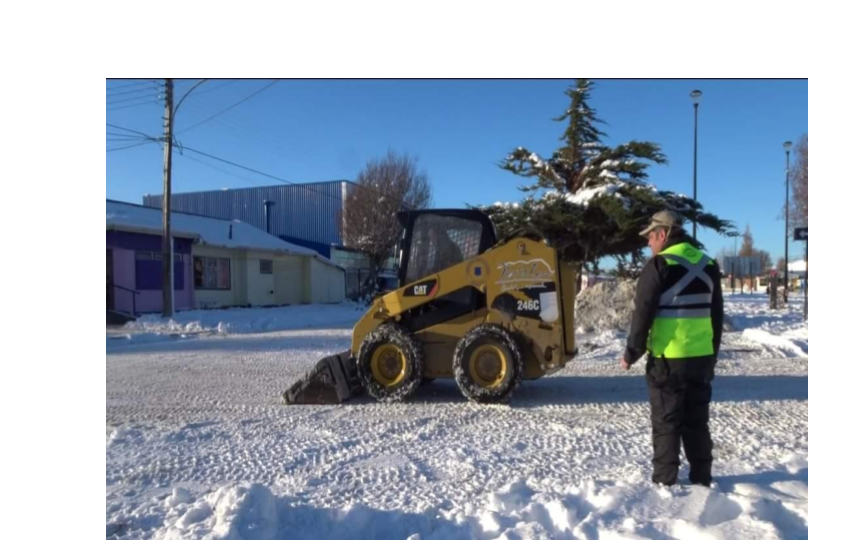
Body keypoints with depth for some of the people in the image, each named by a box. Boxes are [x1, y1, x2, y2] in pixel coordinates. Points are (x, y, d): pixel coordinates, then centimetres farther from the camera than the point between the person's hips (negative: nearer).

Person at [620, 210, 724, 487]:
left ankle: (665, 481, 8)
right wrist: (713, 354, 23)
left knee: (666, 422, 3)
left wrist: (631, 354, -5)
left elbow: (642, 314, -13)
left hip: (667, 358, -6)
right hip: (701, 357, 6)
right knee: (697, 420, 16)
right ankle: (701, 477, 23)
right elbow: (716, 315, 15)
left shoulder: (660, 264, -12)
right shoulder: (708, 265, 9)